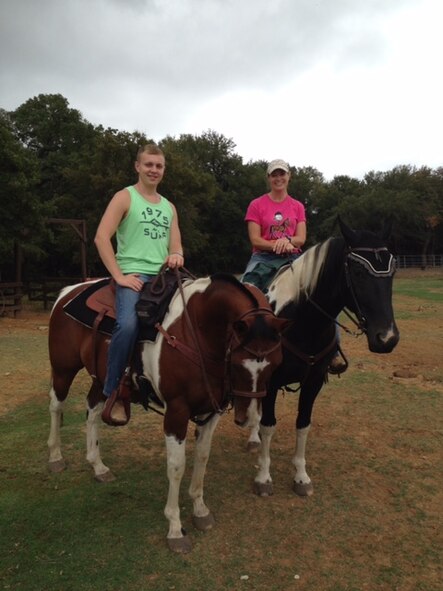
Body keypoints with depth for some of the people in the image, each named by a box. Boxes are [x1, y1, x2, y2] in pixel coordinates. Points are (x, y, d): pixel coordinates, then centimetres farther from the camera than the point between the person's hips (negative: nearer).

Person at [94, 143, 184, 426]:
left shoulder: (169, 207, 20)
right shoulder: (125, 197, 3)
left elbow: (176, 246, 19)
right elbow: (101, 237, -7)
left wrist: (176, 256, -6)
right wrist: (119, 276, -15)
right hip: (134, 274, -6)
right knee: (128, 324, -32)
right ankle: (114, 392, -13)